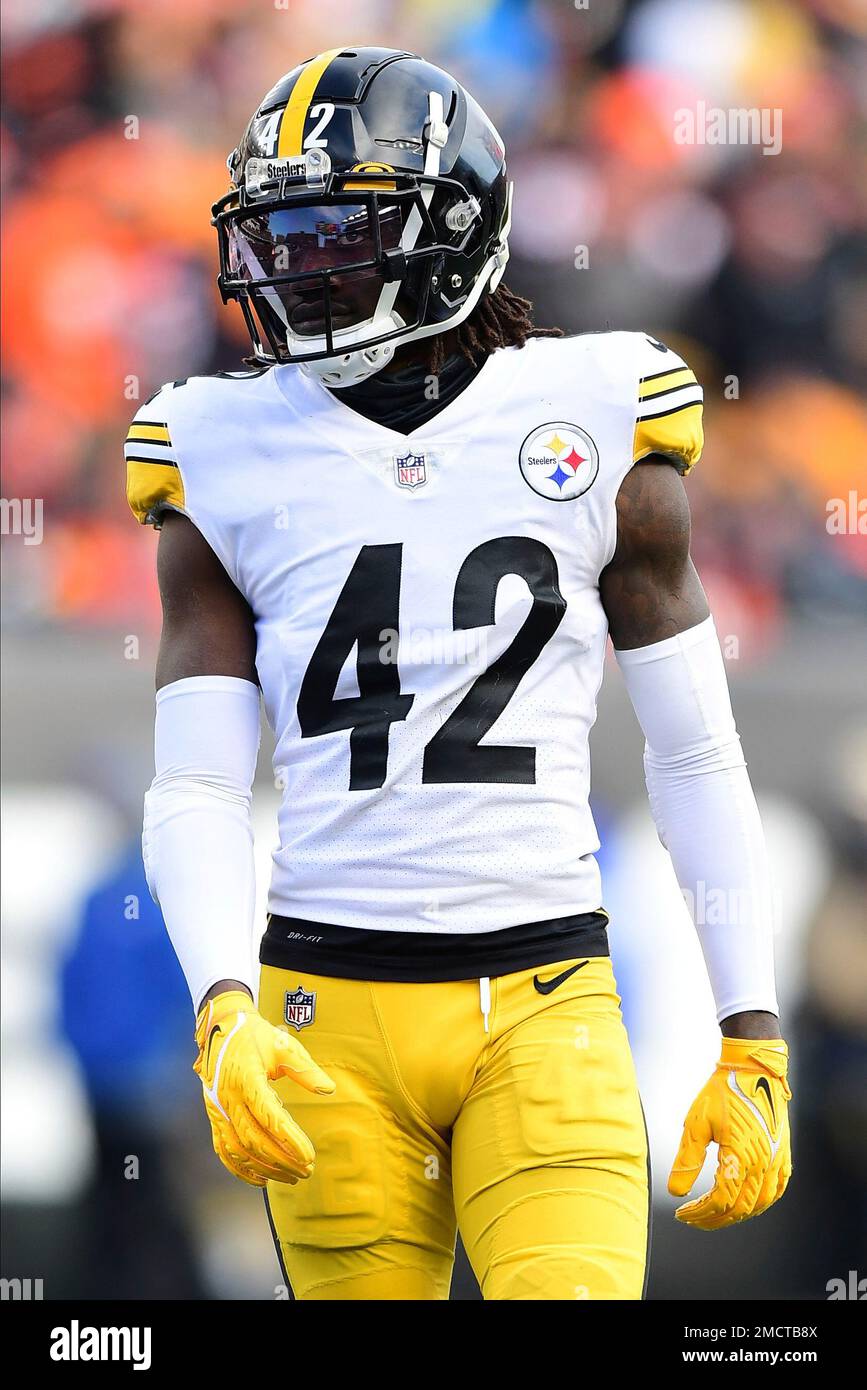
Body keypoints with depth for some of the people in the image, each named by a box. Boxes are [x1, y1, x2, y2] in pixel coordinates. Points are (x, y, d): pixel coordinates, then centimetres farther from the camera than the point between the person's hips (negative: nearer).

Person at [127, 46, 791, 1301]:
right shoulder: (231, 456, 6)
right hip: (332, 1010, 1)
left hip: (546, 999, -1)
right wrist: (224, 1012, -14)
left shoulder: (595, 421, 4)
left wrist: (753, 1040, 6)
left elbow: (698, 759, 9)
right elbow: (196, 789, 4)